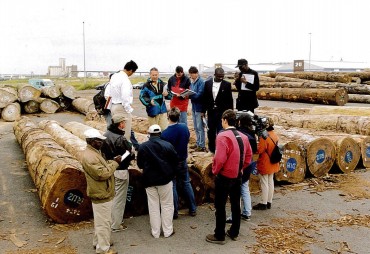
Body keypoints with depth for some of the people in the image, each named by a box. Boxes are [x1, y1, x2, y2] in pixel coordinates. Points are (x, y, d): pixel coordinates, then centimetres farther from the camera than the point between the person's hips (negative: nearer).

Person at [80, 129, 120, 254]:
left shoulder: (94, 152, 8)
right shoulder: (89, 156, -25)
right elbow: (103, 173, -28)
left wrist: (112, 161, 2)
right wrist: (114, 163, -19)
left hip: (101, 192, 11)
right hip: (101, 194, -11)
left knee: (100, 220, 23)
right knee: (103, 222, 1)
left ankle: (98, 242, 37)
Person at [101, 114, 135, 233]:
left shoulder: (106, 135, 1)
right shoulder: (120, 139, -24)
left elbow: (103, 151, 10)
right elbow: (128, 155, -19)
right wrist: (133, 154, 1)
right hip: (120, 171, -8)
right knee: (119, 198, 4)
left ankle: (110, 220, 33)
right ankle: (116, 225, 14)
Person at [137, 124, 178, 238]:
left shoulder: (142, 147, -5)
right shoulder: (167, 145, -9)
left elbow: (140, 164, 3)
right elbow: (175, 161, -2)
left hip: (149, 181, 1)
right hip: (165, 179, -1)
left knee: (153, 207, 10)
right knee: (167, 205, 10)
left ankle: (155, 232, 16)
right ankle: (168, 231, 16)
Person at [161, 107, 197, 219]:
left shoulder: (165, 134, -24)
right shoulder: (184, 127, -10)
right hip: (183, 160, 4)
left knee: (172, 186, 9)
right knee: (186, 183, 17)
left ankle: (175, 212, 17)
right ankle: (193, 209, 24)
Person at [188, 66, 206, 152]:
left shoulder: (201, 82, -14)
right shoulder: (192, 81, 10)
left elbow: (199, 95, -20)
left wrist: (189, 95, -27)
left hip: (199, 107, -8)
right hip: (194, 106, 8)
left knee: (200, 127, -3)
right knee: (196, 127, 16)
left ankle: (202, 146, 4)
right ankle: (198, 143, 26)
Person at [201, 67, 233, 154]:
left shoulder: (227, 84, -3)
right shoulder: (207, 83, 2)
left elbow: (230, 100, -1)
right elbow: (205, 98, 5)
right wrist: (203, 111, 4)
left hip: (222, 112, -2)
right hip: (211, 111, 3)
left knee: (220, 131, -2)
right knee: (211, 130, 10)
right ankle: (212, 148, 24)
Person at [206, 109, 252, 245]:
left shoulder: (223, 136, -20)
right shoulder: (243, 137, 3)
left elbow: (220, 159, -26)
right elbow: (248, 155, 10)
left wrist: (215, 171, -9)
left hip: (224, 177, -7)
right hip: (237, 176, 7)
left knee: (220, 206, 4)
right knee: (235, 204, 16)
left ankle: (219, 236, 13)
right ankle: (234, 233, 28)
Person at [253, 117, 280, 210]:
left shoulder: (264, 136, -22)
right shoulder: (275, 135, 4)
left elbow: (259, 150, -21)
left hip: (265, 164, -8)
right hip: (273, 163, 8)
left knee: (264, 183, 1)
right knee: (270, 182, 14)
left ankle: (263, 203, 8)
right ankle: (269, 202, 24)